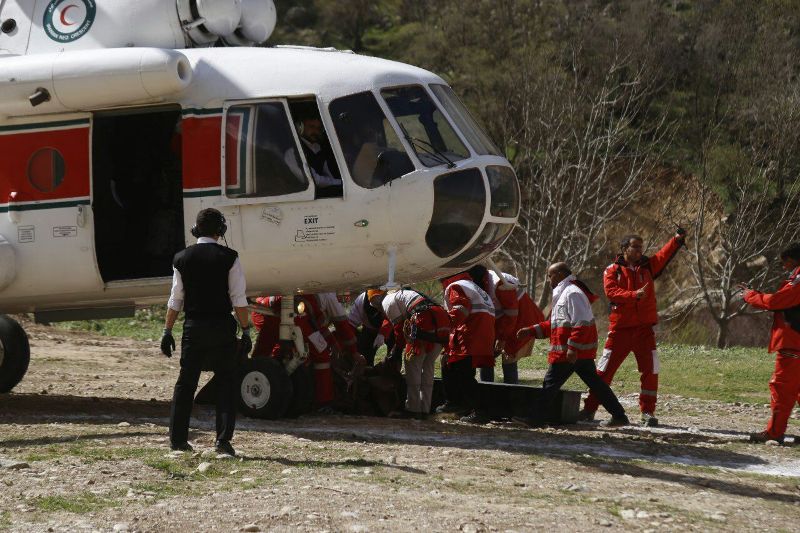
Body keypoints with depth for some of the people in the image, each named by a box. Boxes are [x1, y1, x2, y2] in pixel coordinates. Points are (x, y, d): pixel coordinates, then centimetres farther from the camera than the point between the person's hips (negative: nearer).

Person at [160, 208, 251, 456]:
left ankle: (177, 438, 14)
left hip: (193, 327, 3)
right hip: (222, 326, -2)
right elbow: (238, 298, -7)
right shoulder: (228, 257, -5)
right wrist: (246, 331, -3)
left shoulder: (182, 258, 2)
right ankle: (223, 439, -4)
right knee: (226, 382, 4)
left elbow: (176, 299, 4)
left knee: (186, 381, 11)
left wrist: (167, 331, 10)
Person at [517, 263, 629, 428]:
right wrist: (531, 331, 17)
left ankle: (537, 419, 0)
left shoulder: (572, 293, -14)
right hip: (582, 352, 10)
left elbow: (581, 324, -22)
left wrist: (572, 348, -26)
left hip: (573, 352, -10)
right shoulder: (563, 294, 20)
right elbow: (554, 325, 25)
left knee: (550, 383, -4)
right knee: (595, 383, 11)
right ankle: (619, 416, 11)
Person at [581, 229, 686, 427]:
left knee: (650, 370, -1)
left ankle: (647, 413, 8)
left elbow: (664, 255, -6)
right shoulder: (612, 270, 1)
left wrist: (677, 240, -23)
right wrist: (634, 295, -28)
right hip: (620, 328, -2)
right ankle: (589, 409, 9)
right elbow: (611, 291, -15)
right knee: (605, 369, 2)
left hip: (644, 328, 2)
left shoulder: (647, 266, 10)